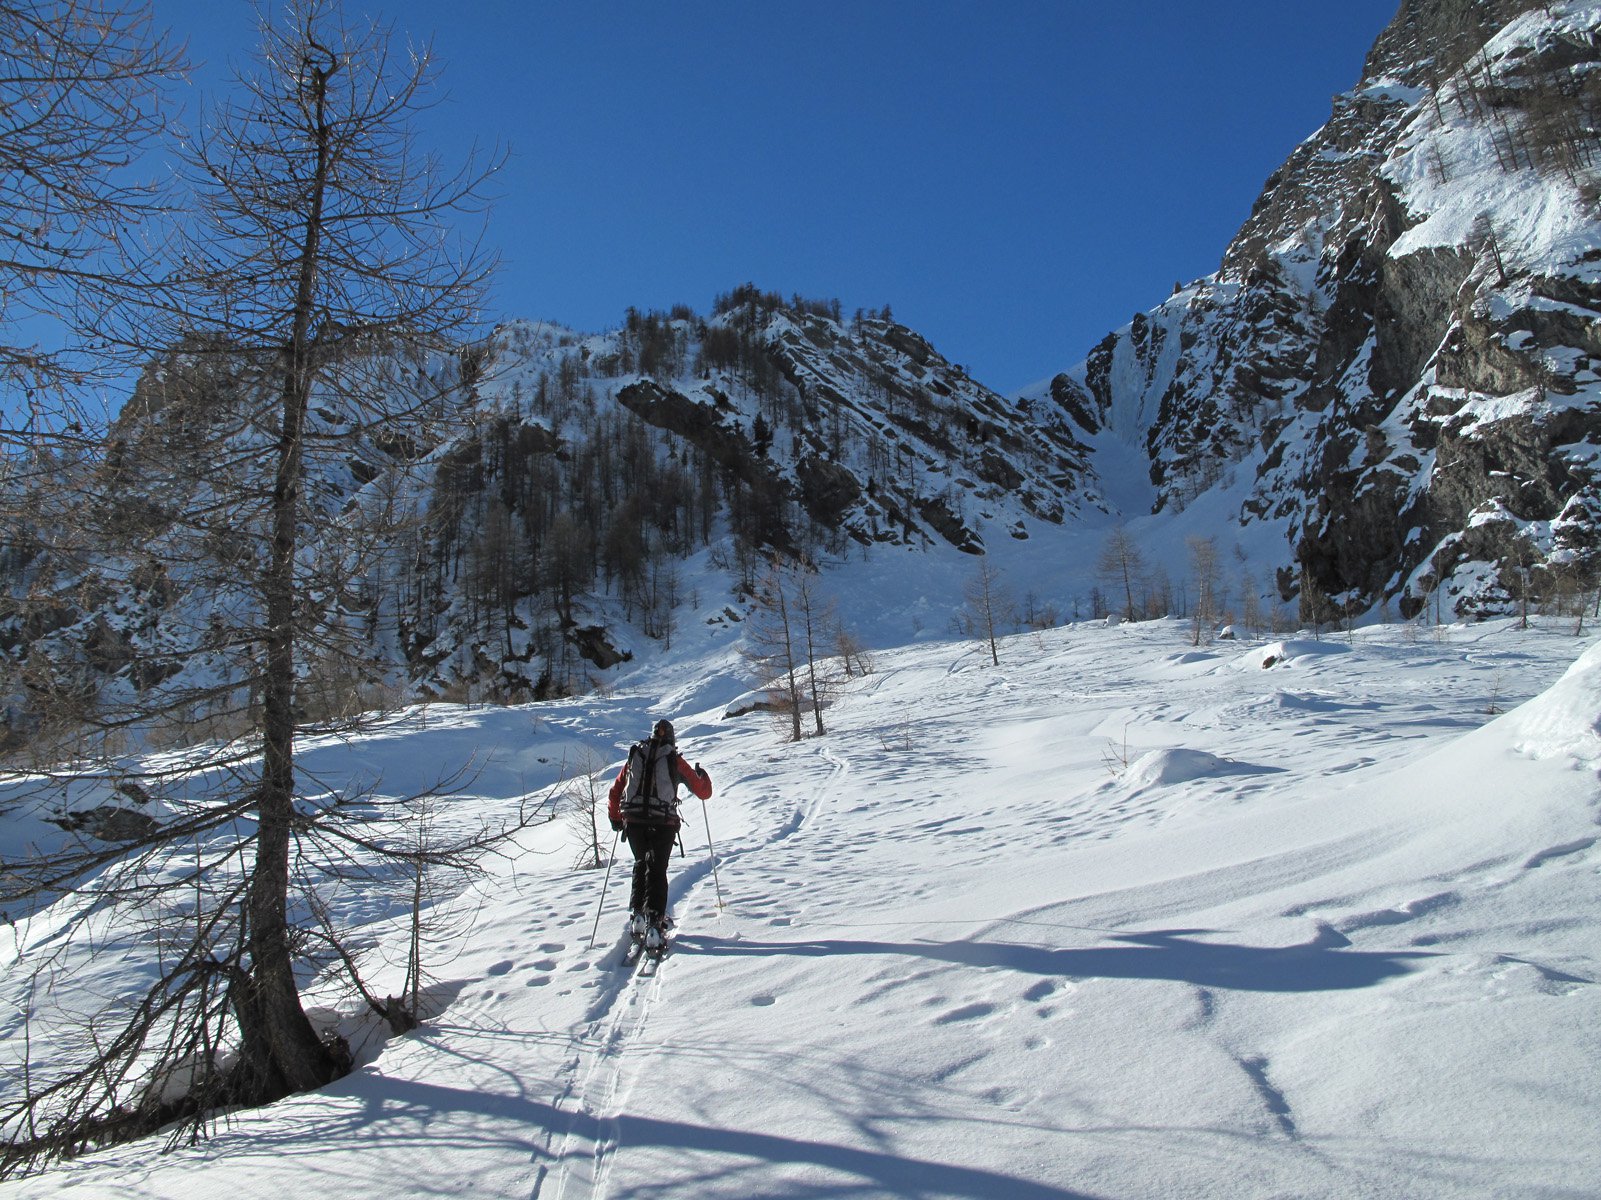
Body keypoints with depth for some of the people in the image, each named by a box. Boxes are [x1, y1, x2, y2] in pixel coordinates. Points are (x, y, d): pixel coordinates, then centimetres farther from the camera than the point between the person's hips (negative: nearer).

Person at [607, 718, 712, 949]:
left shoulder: (634, 757, 12)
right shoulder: (675, 761, 5)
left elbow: (614, 793, 15)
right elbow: (703, 792, 10)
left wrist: (615, 819, 30)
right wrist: (702, 775, 31)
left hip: (633, 820, 3)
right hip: (663, 823, -3)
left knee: (641, 864, 24)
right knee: (657, 870, 2)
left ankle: (637, 914, 18)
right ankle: (654, 923, -12)